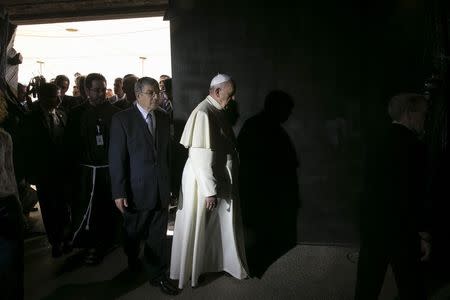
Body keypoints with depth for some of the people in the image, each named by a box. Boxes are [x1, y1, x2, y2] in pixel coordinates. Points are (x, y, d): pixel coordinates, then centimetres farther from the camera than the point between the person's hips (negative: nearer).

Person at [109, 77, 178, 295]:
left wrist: (168, 182, 9)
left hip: (161, 188, 3)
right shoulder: (122, 119, -10)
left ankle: (157, 274, 27)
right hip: (136, 189, -3)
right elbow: (116, 158, -11)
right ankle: (132, 262, 46)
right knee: (134, 233, 18)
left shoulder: (163, 118, 5)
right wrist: (119, 192, -13)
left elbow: (167, 151, 9)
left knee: (158, 235, 9)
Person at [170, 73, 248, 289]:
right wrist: (209, 190, -22)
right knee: (198, 228, 9)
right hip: (203, 182, -9)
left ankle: (227, 262, 39)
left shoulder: (217, 111, 7)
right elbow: (200, 157, -25)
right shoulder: (203, 113, -22)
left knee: (223, 225, 20)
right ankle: (189, 271, 29)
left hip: (222, 180, 9)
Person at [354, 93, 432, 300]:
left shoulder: (378, 142, 6)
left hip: (372, 224, 7)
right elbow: (414, 196, -19)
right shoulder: (412, 145, -17)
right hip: (400, 228, -7)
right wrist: (423, 235, -9)